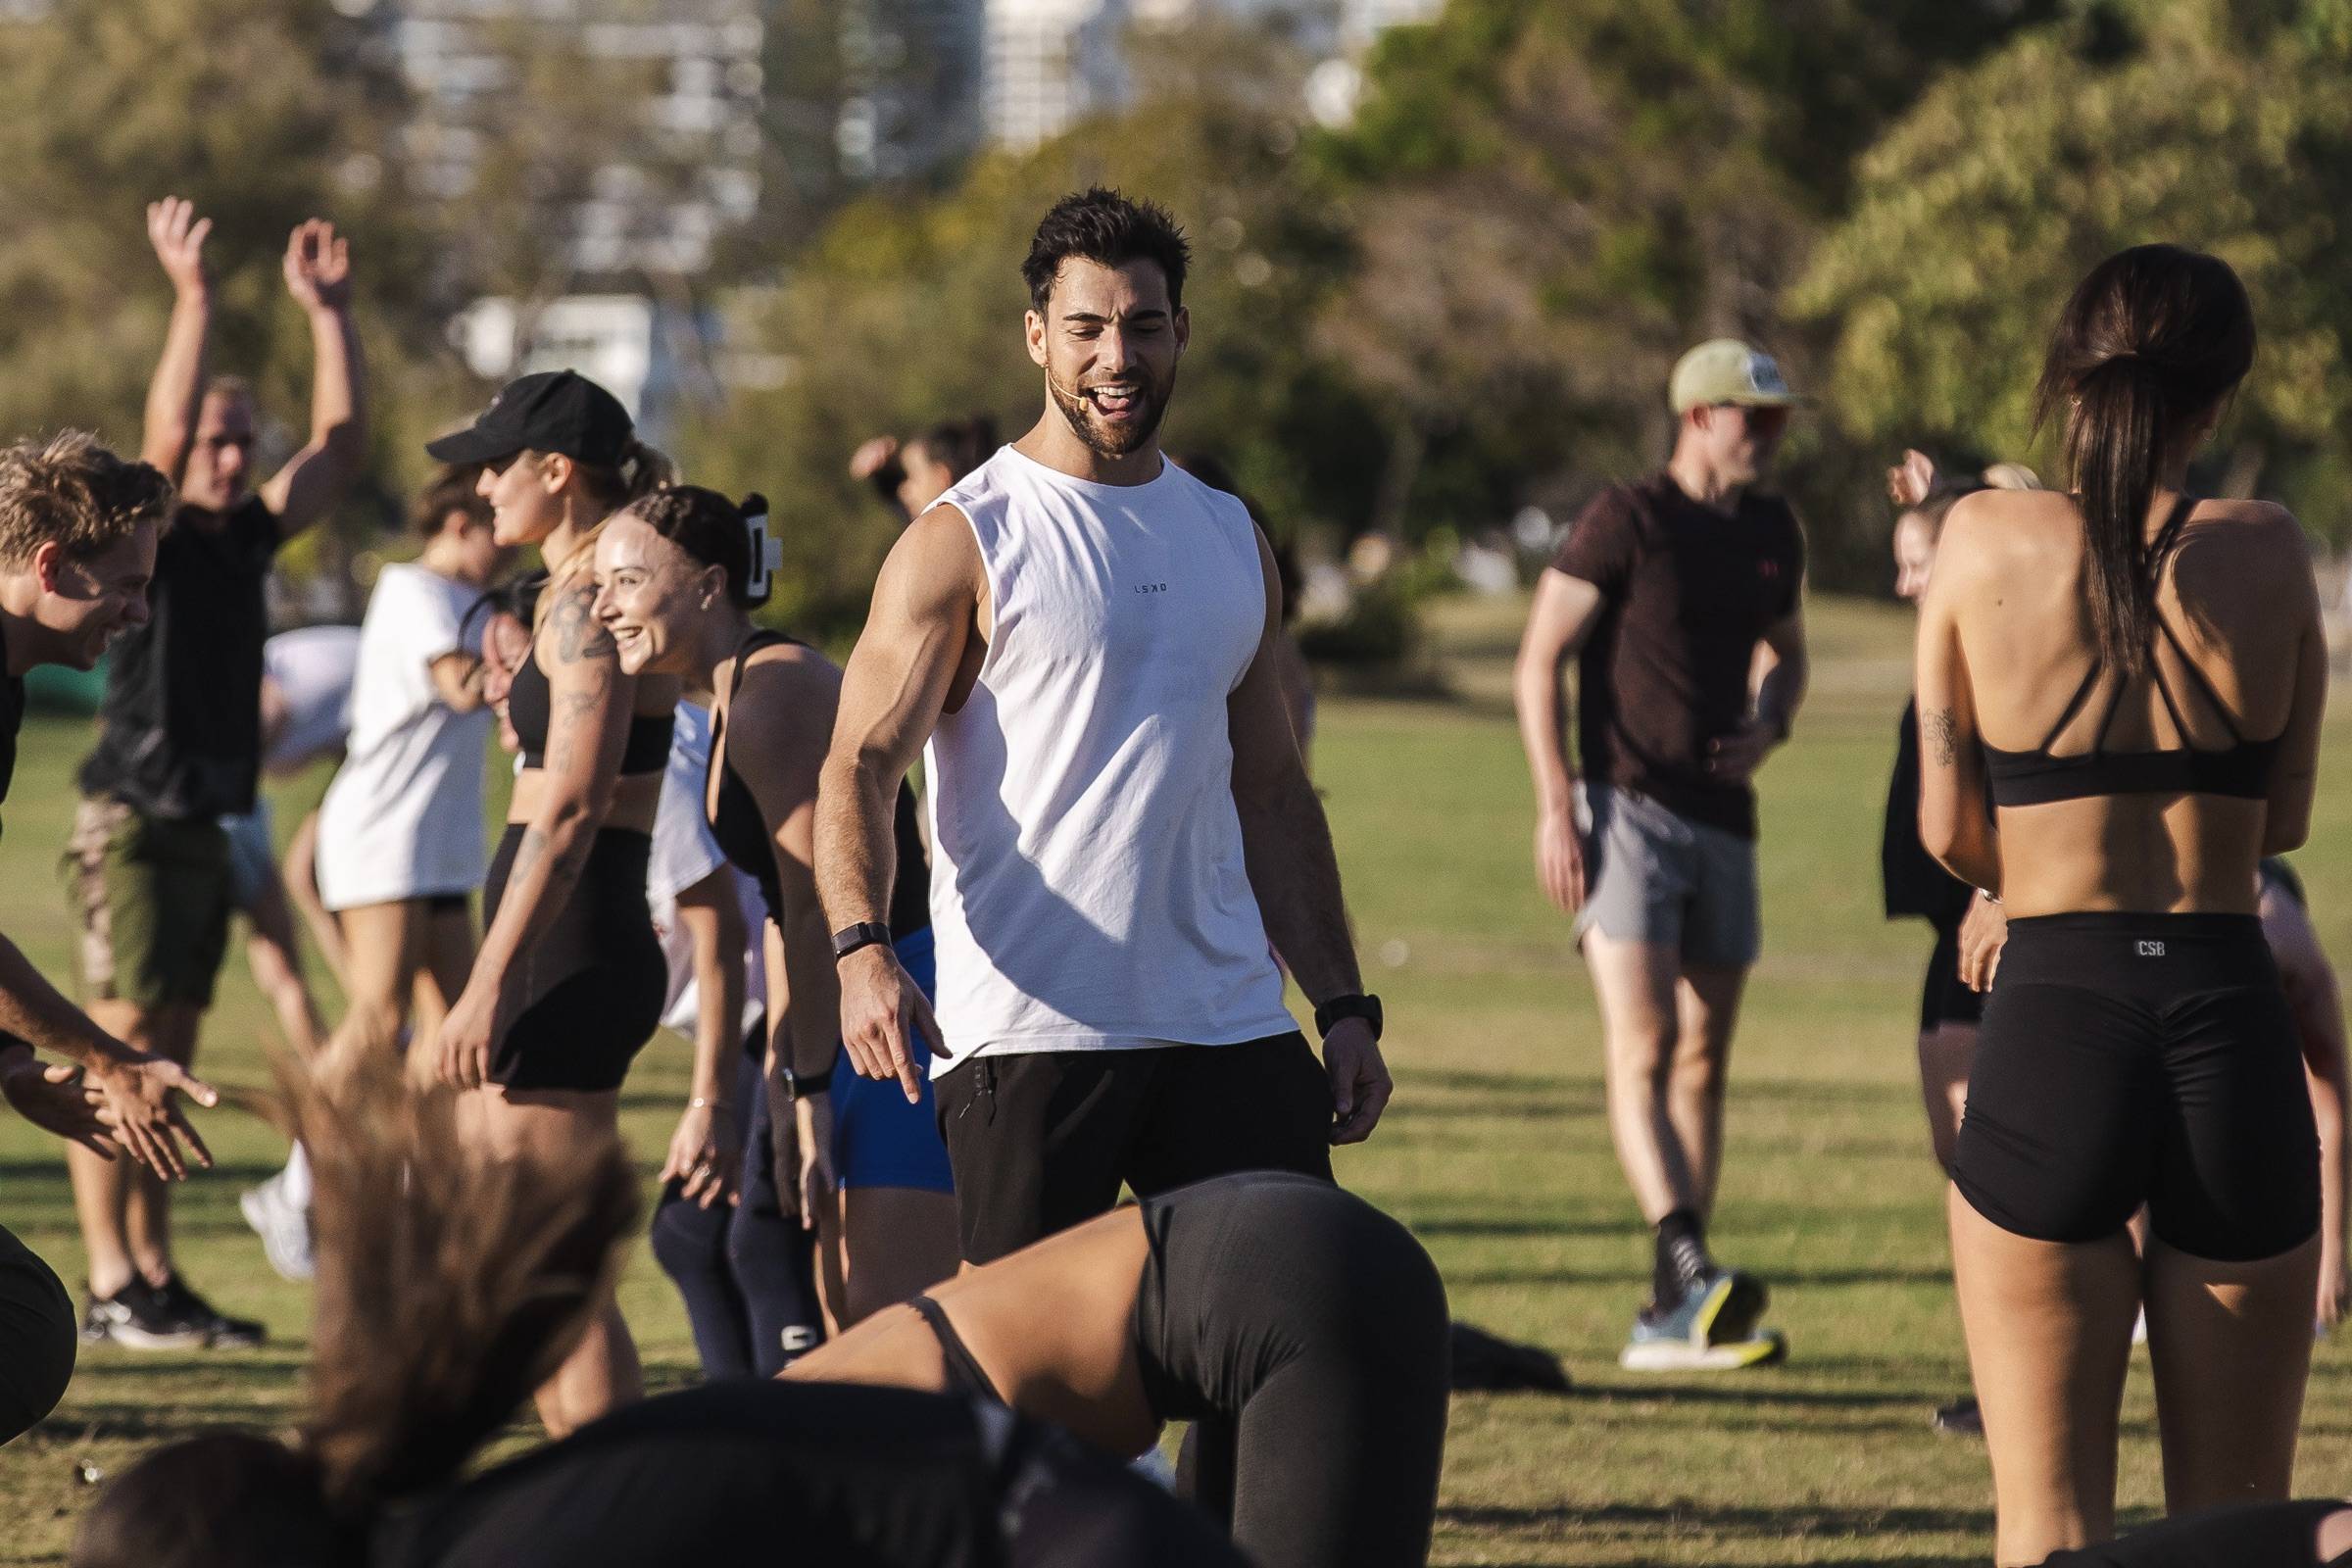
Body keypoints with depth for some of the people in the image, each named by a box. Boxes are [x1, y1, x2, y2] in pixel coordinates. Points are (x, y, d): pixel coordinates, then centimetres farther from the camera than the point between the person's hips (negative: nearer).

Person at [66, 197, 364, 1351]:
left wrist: (326, 312, 9)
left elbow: (342, 444, 14)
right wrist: (191, 297, -26)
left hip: (206, 828, 8)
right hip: (132, 826, -8)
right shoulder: (145, 536, -7)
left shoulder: (247, 540, 12)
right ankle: (111, 1288, -11)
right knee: (118, 1049, -9)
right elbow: (166, 430, -24)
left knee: (165, 1056, 10)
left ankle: (157, 1279, 13)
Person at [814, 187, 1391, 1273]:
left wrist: (1344, 1005, 15)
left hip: (1229, 1022, 5)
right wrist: (862, 949, -28)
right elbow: (861, 767, -10)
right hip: (1026, 1034, -5)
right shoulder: (965, 543, -1)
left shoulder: (1231, 541, 16)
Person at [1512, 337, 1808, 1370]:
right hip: (1624, 808, -7)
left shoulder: (1772, 533, 12)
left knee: (1703, 1060, 5)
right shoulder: (1626, 520, -7)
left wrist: (1768, 728, 5)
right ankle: (1690, 1269, -31)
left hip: (1723, 819, 7)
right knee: (1643, 1044, -17)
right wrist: (1556, 805, -15)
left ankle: (1667, 1320, 8)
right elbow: (1539, 661, -7)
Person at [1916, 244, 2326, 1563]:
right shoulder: (2266, 554, 0)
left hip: (2053, 1022, -1)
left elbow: (1952, 832, 3)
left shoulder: (1987, 542, -2)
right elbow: (2287, 819, 9)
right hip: (2235, 1030, 1)